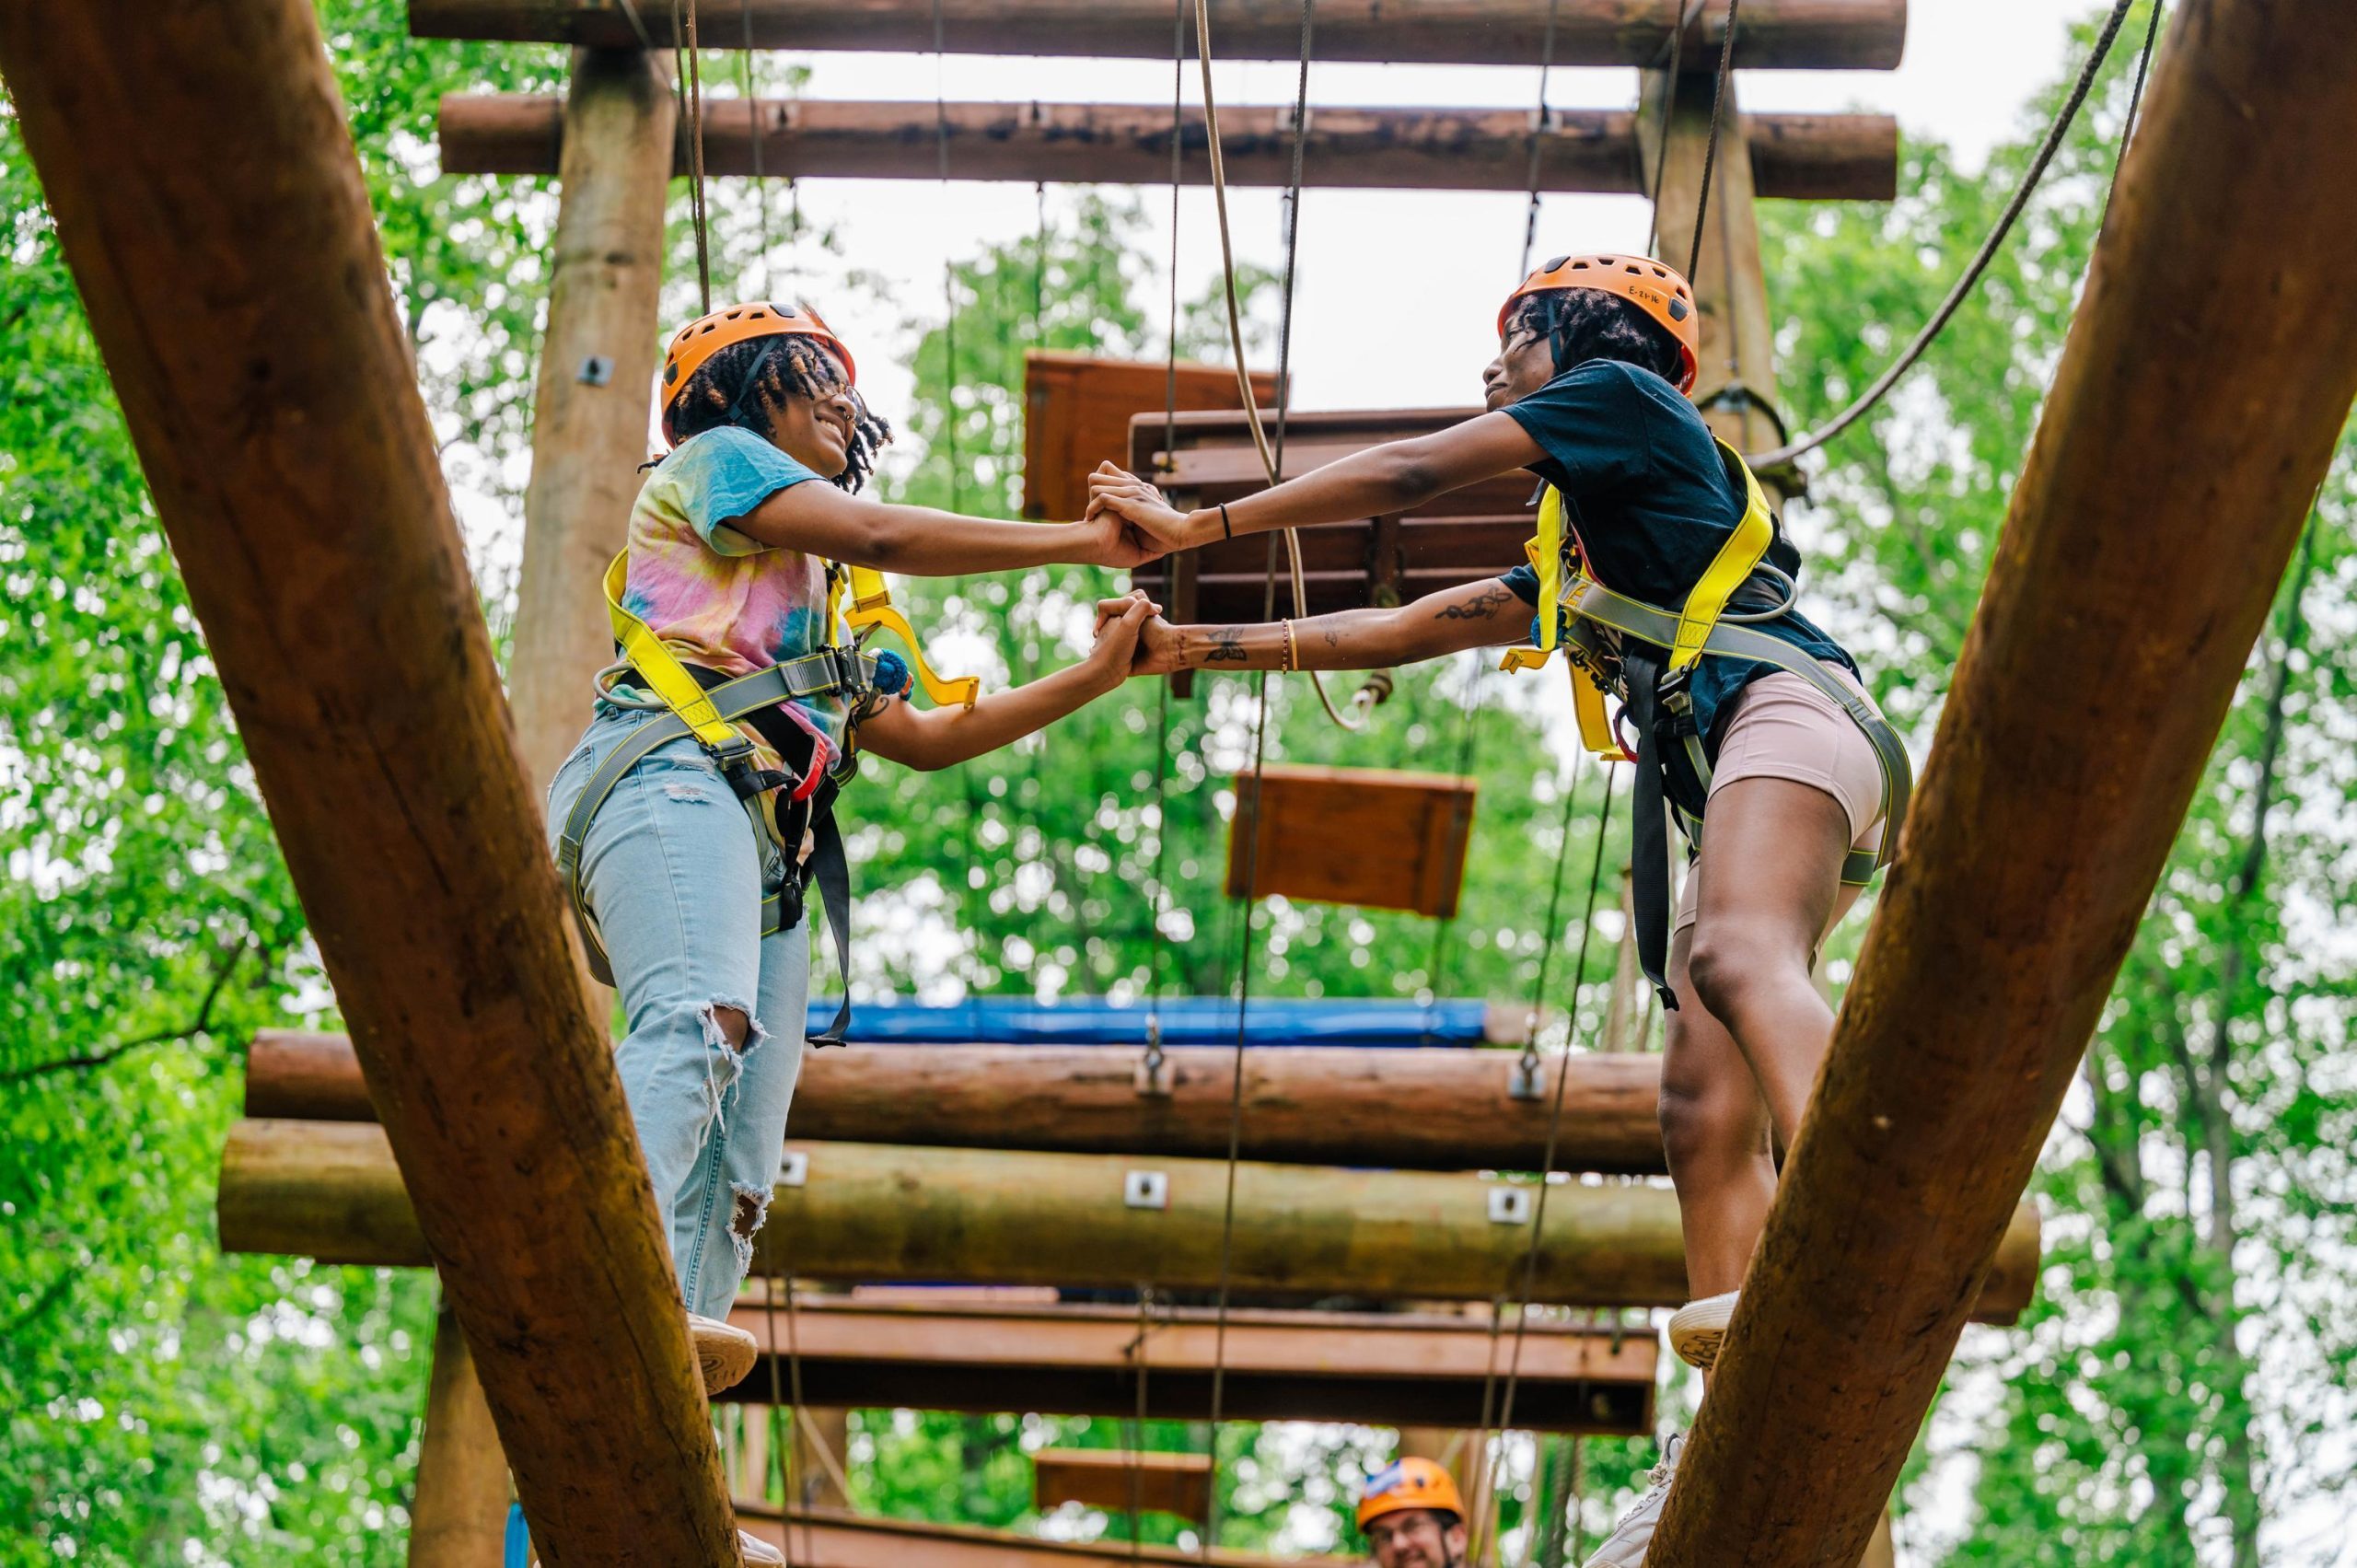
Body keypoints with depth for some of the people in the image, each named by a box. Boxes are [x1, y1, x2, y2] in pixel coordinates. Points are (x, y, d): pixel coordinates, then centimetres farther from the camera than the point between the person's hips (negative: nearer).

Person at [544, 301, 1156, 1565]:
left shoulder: (814, 595, 39)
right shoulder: (713, 456, 14)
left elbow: (920, 738, 34)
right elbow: (881, 532, -1)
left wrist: (1091, 678, 29)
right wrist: (1086, 541, 4)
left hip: (769, 860, 9)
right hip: (676, 776, -9)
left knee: (735, 1178, -8)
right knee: (699, 1022, -37)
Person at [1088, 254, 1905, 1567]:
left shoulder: (1622, 394, 12)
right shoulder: (1571, 554, 37)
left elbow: (1410, 476, 7)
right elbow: (1400, 631, 38)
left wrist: (1197, 527, 12)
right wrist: (1192, 649, 38)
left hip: (1789, 714, -9)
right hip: (1722, 784, 9)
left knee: (1734, 960, -37)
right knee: (1705, 1108, -7)